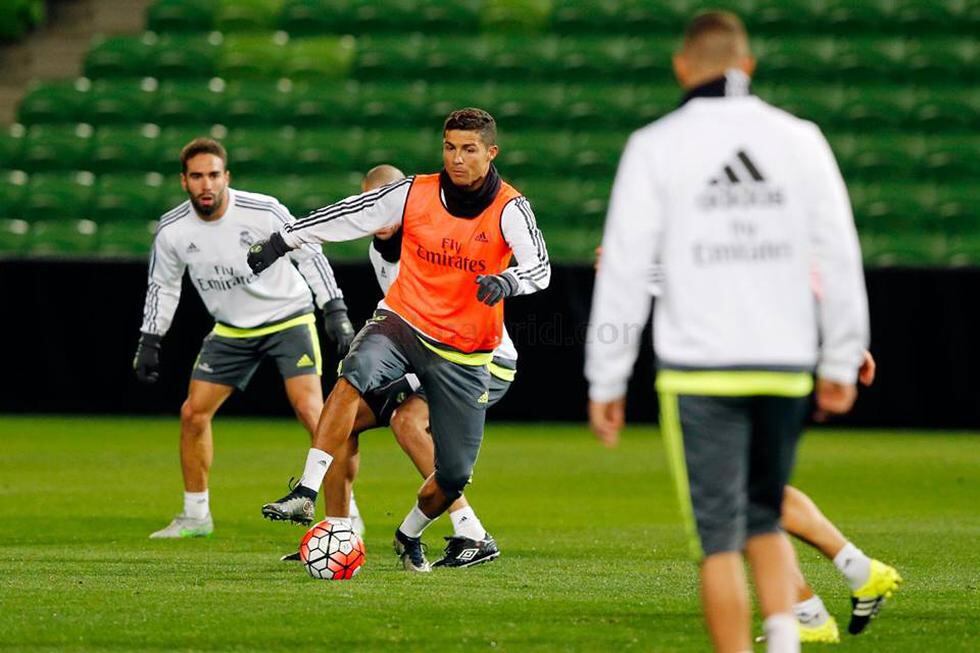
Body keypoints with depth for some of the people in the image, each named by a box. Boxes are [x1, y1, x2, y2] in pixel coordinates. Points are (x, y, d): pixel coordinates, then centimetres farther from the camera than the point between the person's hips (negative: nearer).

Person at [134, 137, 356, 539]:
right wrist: (149, 343, 3)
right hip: (231, 331, 4)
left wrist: (335, 310, -13)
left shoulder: (263, 211, -21)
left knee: (309, 408, -20)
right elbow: (162, 286, 6)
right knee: (193, 413, 0)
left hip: (288, 320, -4)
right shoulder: (172, 230, -10)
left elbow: (308, 254, -10)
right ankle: (195, 517, 16)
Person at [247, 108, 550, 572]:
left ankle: (409, 536, 35)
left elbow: (539, 267, -25)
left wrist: (505, 282, -46)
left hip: (463, 354, 0)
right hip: (401, 322, 0)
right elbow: (346, 215, 5)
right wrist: (280, 242, 6)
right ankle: (306, 494, -37)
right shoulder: (414, 194, -3)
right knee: (355, 375, -34)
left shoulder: (509, 209, -11)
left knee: (455, 474, 2)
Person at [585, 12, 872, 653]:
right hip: (785, 364, 3)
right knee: (765, 520, 18)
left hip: (700, 371, -3)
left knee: (720, 538, 1)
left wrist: (606, 382, 1)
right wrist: (841, 362, 12)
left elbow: (625, 270, -4)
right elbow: (840, 257, 5)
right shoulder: (799, 138, 6)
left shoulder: (655, 147, -1)